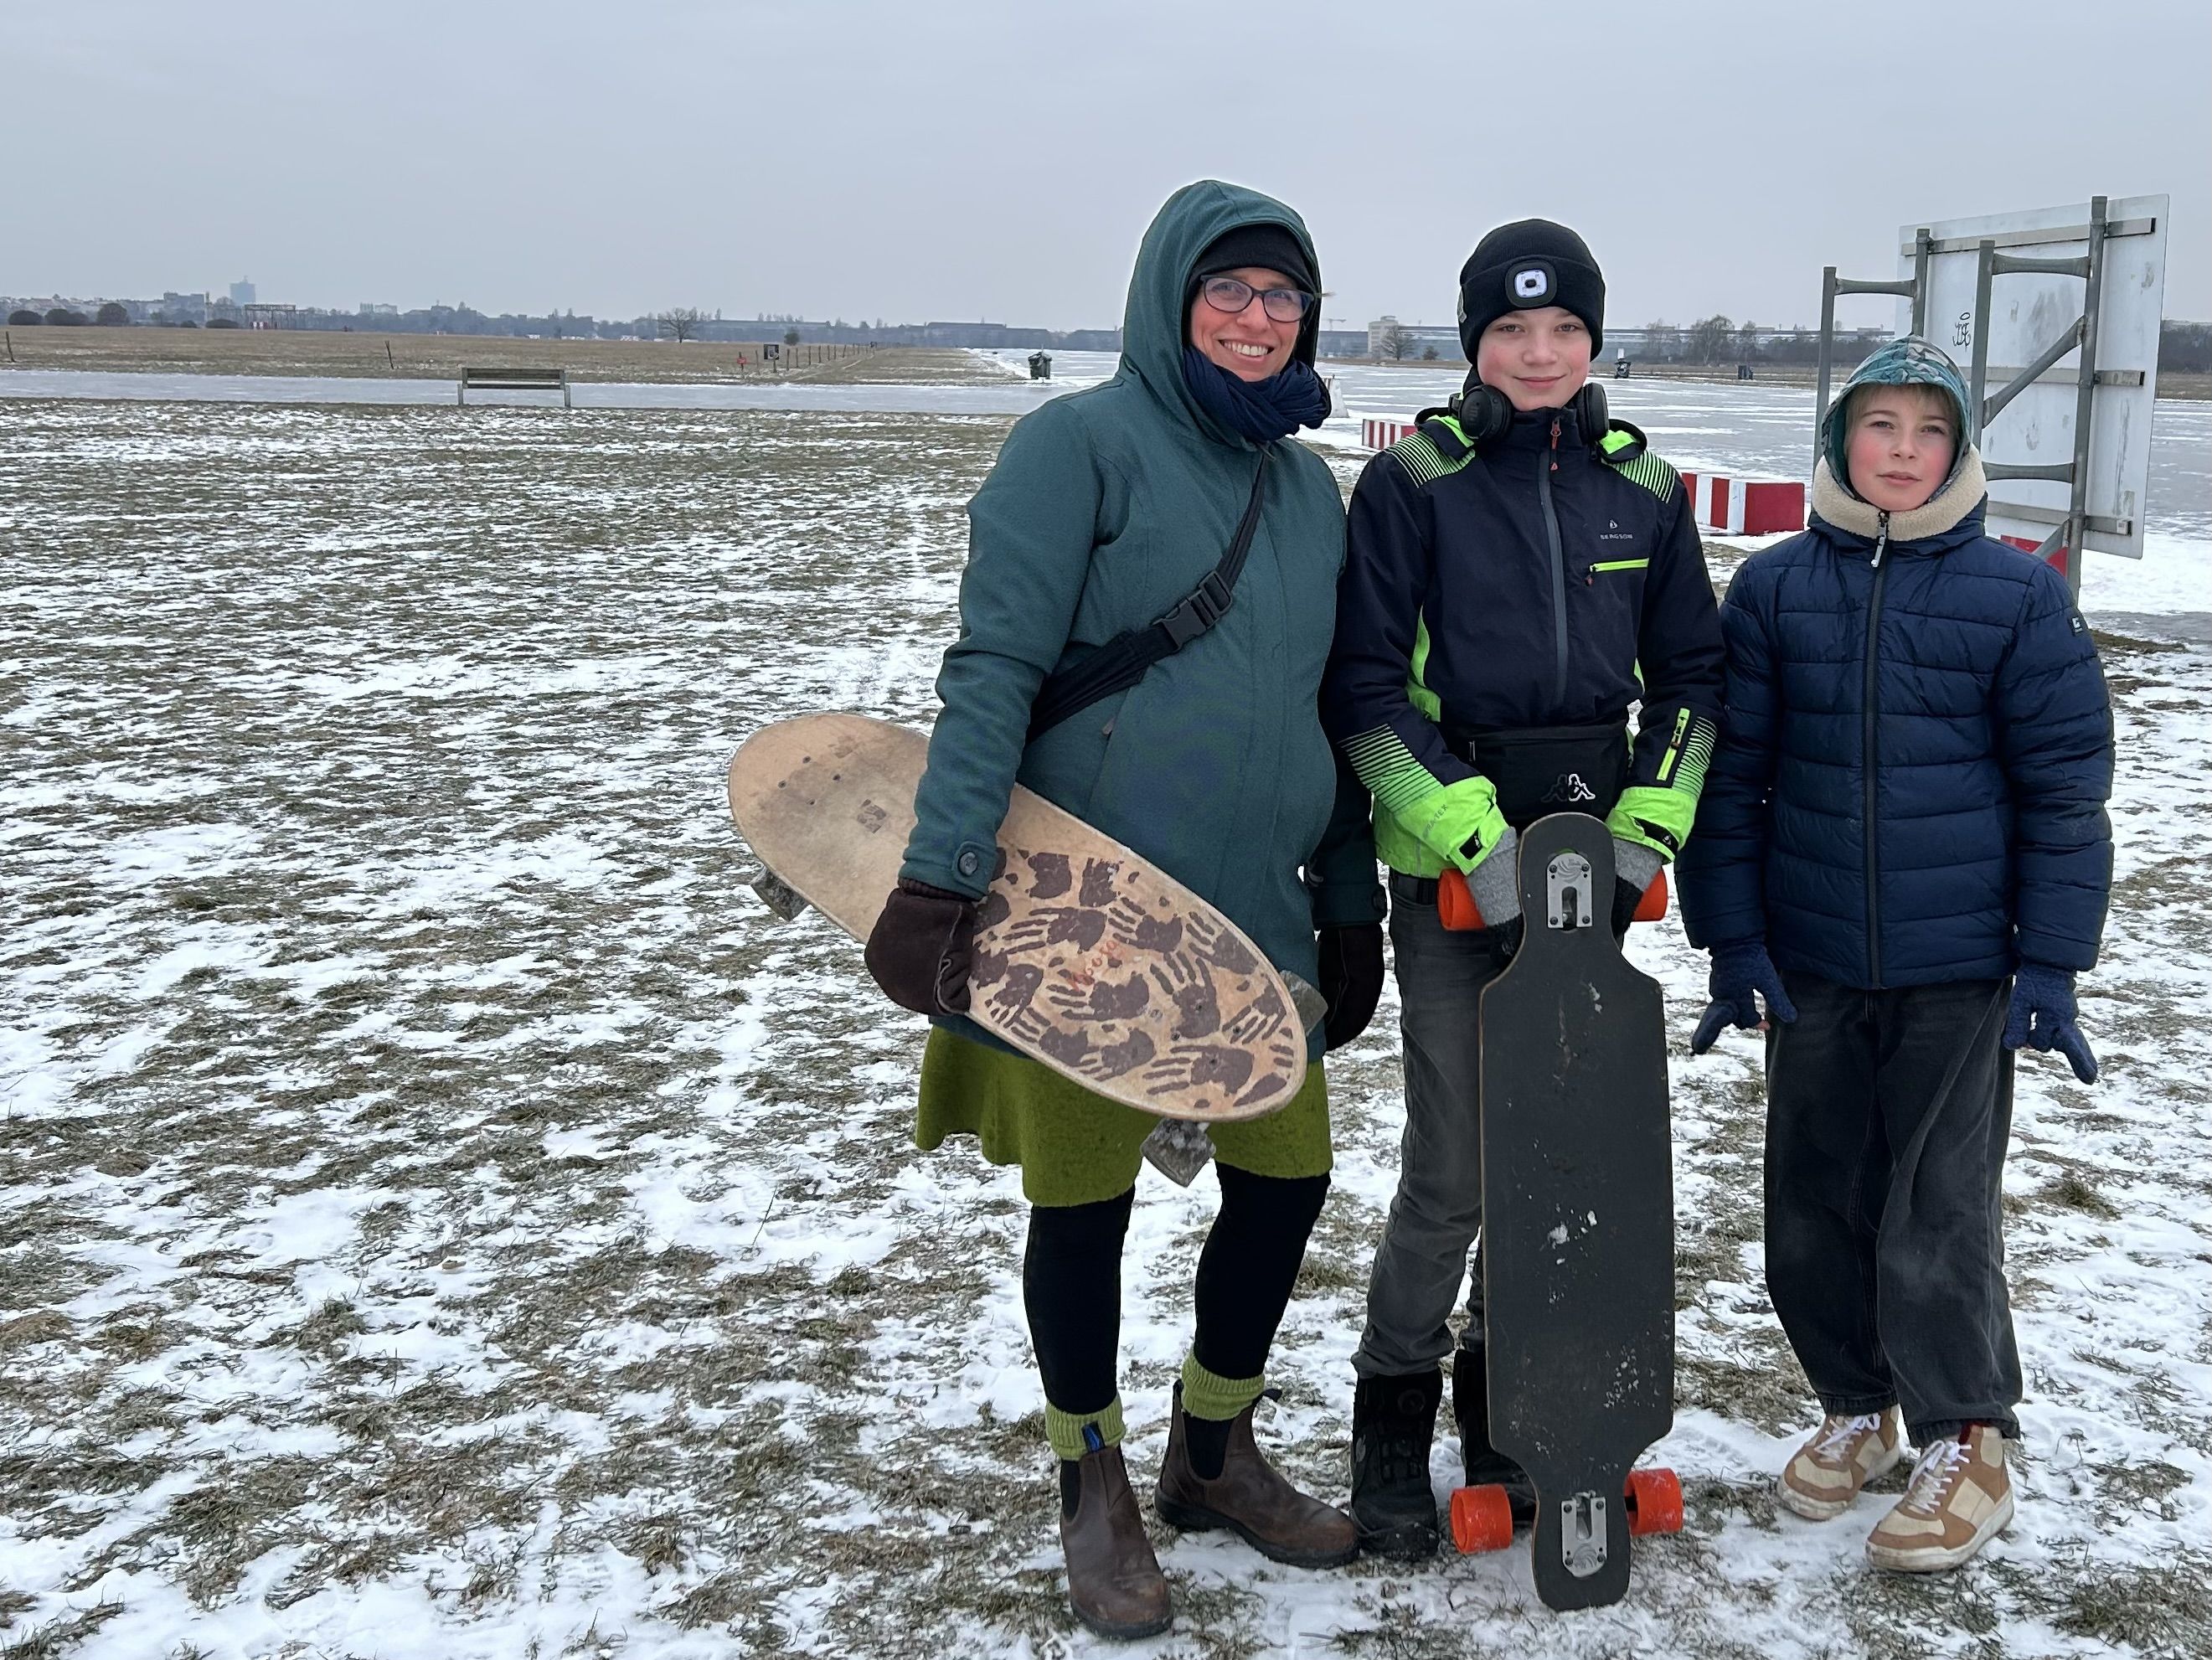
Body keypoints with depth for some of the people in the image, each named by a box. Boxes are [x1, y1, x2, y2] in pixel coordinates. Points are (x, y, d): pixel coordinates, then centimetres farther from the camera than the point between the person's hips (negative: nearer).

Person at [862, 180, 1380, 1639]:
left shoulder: (1309, 486, 14)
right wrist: (945, 868, -22)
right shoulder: (1083, 442, -7)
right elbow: (996, 665, -14)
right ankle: (1094, 1491, 27)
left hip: (1254, 913, 6)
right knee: (1083, 1202, 5)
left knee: (1288, 1177, 11)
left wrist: (1351, 906, 18)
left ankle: (1215, 1453, 35)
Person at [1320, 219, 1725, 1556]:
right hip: (1454, 883, -4)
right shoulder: (1415, 482, -5)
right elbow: (1364, 690, -7)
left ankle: (1501, 1397, 32)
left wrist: (1651, 826, -1)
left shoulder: (1642, 486, 6)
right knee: (1453, 1171, -3)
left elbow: (1693, 677, 12)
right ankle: (1394, 1420, 18)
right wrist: (1475, 838, -15)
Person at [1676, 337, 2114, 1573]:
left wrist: (2052, 966, -6)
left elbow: (2064, 788, -2)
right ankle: (1856, 1405, 31)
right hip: (1808, 962, 3)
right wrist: (1731, 938, -1)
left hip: (1960, 967, -3)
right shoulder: (1775, 589, 1)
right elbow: (1731, 772, 4)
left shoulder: (2018, 595, -4)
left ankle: (1965, 1438, 20)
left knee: (1938, 1206, 3)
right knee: (1815, 1197, 12)